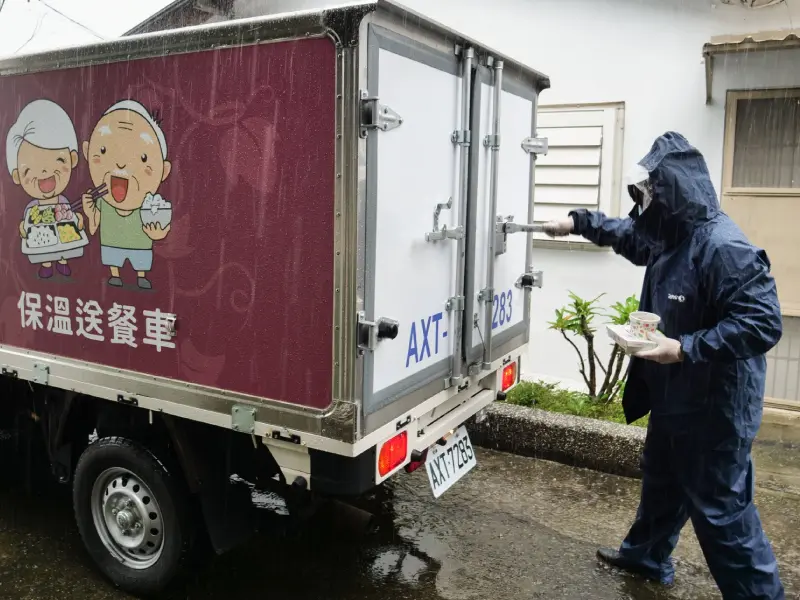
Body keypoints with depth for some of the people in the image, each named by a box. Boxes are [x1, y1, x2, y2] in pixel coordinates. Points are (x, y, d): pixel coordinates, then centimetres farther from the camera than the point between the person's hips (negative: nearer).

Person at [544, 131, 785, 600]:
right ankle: (647, 555, 46)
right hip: (675, 394, 10)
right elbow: (628, 233, 25)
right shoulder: (669, 235, 3)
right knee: (662, 480, 25)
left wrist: (685, 348, -31)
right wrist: (576, 222, 22)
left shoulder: (723, 246, -27)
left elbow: (763, 323, -30)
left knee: (718, 504, 2)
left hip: (716, 404, -10)